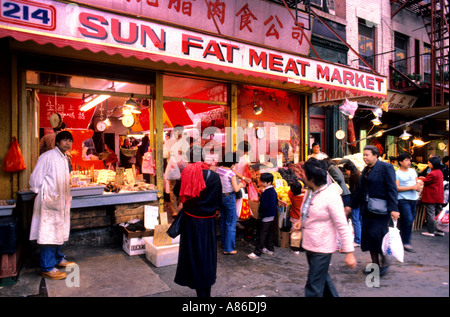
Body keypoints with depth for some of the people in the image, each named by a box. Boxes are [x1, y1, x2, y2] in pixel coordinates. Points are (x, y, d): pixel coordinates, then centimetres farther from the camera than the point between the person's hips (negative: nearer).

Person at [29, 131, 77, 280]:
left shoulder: (65, 159, 13)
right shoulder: (47, 157, -12)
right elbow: (35, 178, -11)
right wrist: (41, 195, -5)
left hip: (61, 202, 9)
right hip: (49, 202, -8)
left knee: (59, 232, 17)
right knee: (49, 233, -4)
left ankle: (58, 259, 31)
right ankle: (47, 268, 5)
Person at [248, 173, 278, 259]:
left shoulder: (266, 192, -21)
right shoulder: (273, 190, 8)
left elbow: (264, 204, -24)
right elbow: (276, 202, 16)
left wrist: (260, 212, -10)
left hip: (266, 216, -10)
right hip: (272, 215, 10)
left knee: (262, 234, -6)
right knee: (270, 233, 18)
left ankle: (257, 252, -3)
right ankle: (269, 249, 29)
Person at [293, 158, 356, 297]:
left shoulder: (331, 195, -22)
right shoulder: (309, 192, 3)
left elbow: (342, 226, -22)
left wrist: (349, 253, -22)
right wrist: (301, 221, 1)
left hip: (322, 249, -8)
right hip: (309, 245, 8)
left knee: (314, 288, 1)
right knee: (323, 278, 27)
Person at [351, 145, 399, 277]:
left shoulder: (386, 167, -8)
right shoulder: (366, 170, 14)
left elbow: (392, 189, -13)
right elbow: (360, 190, 19)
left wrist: (393, 209, -19)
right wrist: (352, 206, 19)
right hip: (367, 209, 8)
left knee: (376, 234, -9)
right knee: (368, 235, 8)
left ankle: (384, 262, 14)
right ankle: (375, 263, 22)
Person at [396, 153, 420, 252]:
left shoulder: (413, 171, 13)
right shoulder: (397, 173, -7)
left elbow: (417, 182, 20)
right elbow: (397, 188, -14)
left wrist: (418, 186, -4)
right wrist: (412, 187, -16)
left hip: (413, 199, 7)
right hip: (403, 199, -7)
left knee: (411, 220, 10)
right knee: (408, 220, -13)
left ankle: (404, 239, 22)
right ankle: (406, 243, -2)